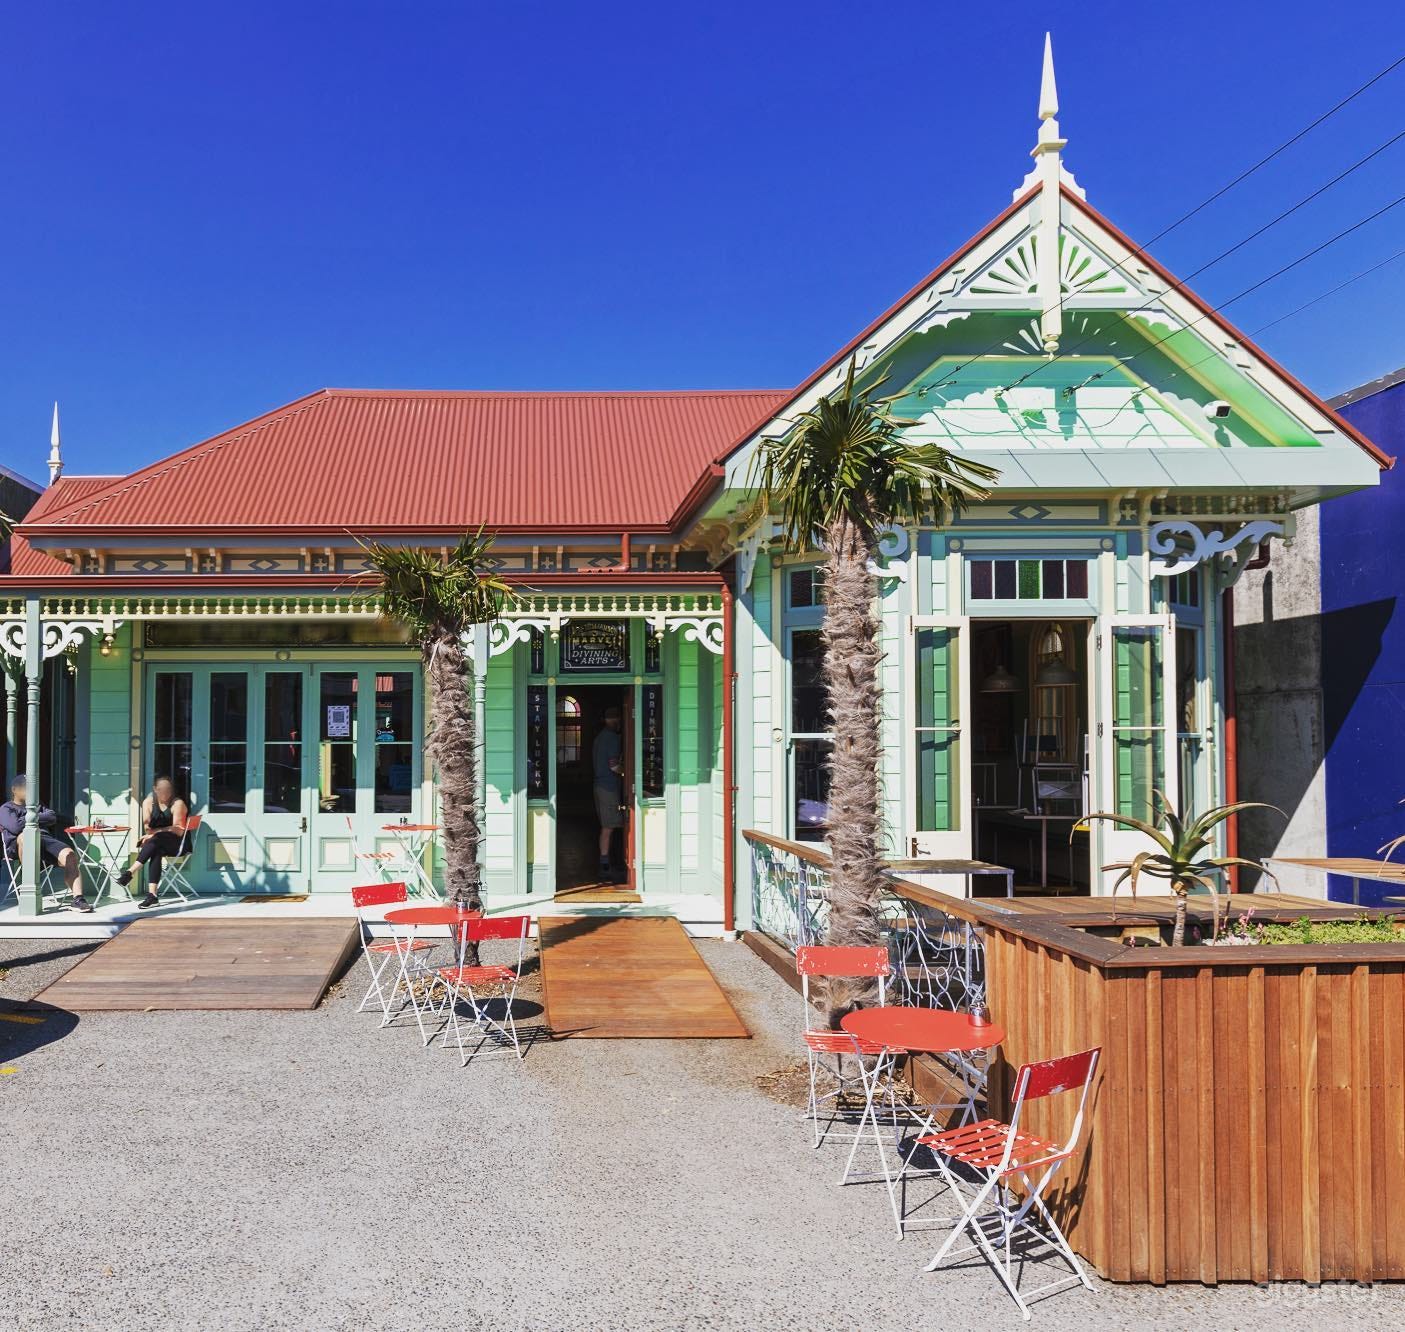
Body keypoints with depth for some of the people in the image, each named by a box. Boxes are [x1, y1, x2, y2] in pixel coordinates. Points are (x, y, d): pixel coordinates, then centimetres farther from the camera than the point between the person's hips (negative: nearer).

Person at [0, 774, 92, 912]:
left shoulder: (38, 806, 35)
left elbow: (52, 818, 14)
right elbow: (15, 827, -4)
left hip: (45, 839, 4)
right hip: (19, 846, -4)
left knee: (69, 855, -27)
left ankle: (78, 898, -37)